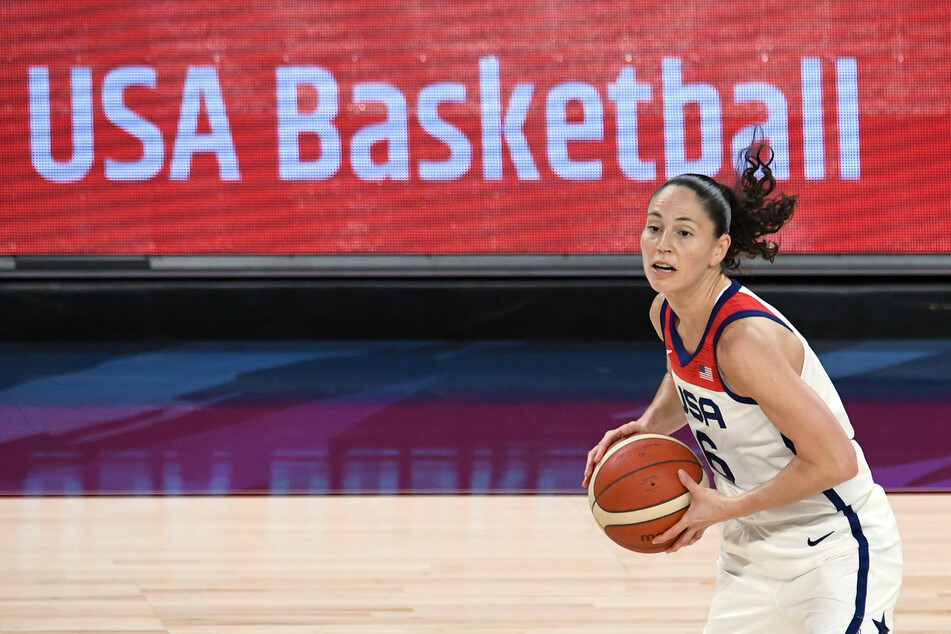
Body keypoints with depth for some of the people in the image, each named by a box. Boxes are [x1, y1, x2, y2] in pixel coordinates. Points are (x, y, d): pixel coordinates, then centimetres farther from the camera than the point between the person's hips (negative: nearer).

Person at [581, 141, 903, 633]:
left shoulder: (745, 339, -28)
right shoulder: (666, 314, -3)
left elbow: (835, 460, -27)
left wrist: (725, 508, -21)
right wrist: (649, 425, 0)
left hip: (835, 552, -8)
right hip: (753, 549, 8)